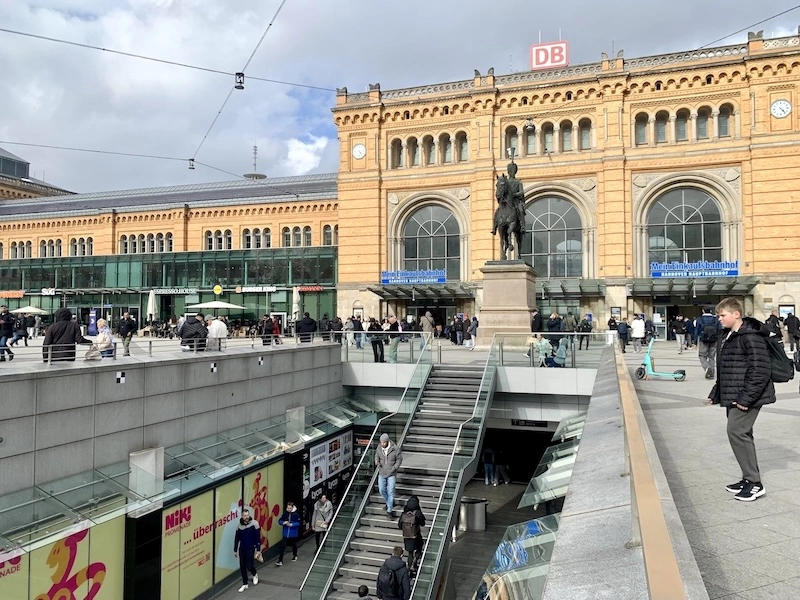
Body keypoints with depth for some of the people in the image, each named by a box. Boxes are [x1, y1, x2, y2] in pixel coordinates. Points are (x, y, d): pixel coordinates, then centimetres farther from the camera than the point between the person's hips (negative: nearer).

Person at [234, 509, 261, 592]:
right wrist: (235, 550, 12)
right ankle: (245, 584, 22)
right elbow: (237, 539, 10)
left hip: (251, 549, -4)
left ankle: (255, 575, 25)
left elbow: (258, 537, -10)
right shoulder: (239, 525, 0)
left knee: (249, 566, -7)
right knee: (242, 567, 6)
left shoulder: (254, 523, -13)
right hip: (242, 549, 4)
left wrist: (258, 549, -11)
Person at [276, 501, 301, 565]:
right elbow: (279, 521, -1)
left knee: (294, 545, 18)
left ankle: (294, 556, 44)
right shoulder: (285, 513, -7)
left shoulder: (296, 514, -14)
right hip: (286, 533, 1)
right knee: (283, 546, -6)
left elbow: (298, 523, -16)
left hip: (293, 533, -1)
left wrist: (292, 524, -28)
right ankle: (280, 561, -2)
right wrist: (283, 522, -21)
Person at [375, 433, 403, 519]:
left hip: (391, 473, -3)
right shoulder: (379, 448, -9)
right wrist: (376, 461, -12)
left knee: (390, 492, -3)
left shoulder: (395, 448, -19)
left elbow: (399, 459, -7)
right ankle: (390, 503, 36)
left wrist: (394, 468, -16)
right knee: (382, 490, 7)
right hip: (382, 473, 3)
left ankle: (389, 511, 10)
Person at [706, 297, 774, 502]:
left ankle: (755, 483, -4)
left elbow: (760, 370, -21)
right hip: (732, 397, 10)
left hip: (746, 397, -10)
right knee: (741, 434, 13)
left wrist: (747, 398, -23)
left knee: (737, 431, -13)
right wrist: (716, 393, 19)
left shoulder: (751, 336, -16)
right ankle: (749, 479, 23)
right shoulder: (726, 336, 13)